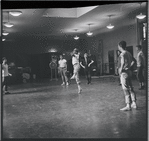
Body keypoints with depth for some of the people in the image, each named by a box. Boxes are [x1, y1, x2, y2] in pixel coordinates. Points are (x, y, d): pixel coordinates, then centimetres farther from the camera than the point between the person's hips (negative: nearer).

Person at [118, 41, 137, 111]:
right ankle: (134, 103, 20)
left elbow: (123, 63, -30)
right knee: (130, 88, 14)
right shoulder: (129, 53, 11)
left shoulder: (122, 54, -15)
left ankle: (128, 106, 0)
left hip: (124, 73, -9)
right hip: (129, 71, 9)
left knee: (126, 89, -4)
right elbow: (133, 62, 18)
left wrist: (121, 70, -18)